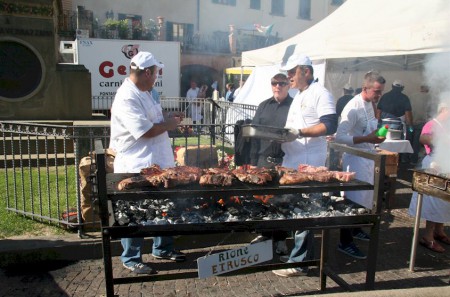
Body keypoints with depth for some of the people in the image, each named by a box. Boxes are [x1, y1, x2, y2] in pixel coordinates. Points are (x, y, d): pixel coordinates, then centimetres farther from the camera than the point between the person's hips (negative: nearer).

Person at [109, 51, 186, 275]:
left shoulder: (143, 92, 11)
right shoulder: (127, 98, -22)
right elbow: (147, 131, -25)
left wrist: (168, 118, 8)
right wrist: (171, 123, -10)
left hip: (156, 164, 10)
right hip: (137, 167, -10)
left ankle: (162, 248, 38)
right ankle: (131, 259, 25)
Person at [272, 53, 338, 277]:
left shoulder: (320, 93, -9)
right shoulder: (299, 96, 20)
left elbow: (330, 125, -19)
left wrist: (300, 132, -24)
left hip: (308, 165, -9)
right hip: (291, 162, 9)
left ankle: (300, 262, 7)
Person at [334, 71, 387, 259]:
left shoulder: (370, 105, 10)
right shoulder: (353, 107, -20)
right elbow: (339, 137, -27)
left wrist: (376, 137, 7)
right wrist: (367, 139, -30)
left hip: (368, 157, 10)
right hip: (356, 158, -10)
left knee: (365, 197, 21)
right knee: (354, 200, -4)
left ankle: (355, 230, 40)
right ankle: (345, 242, 7)